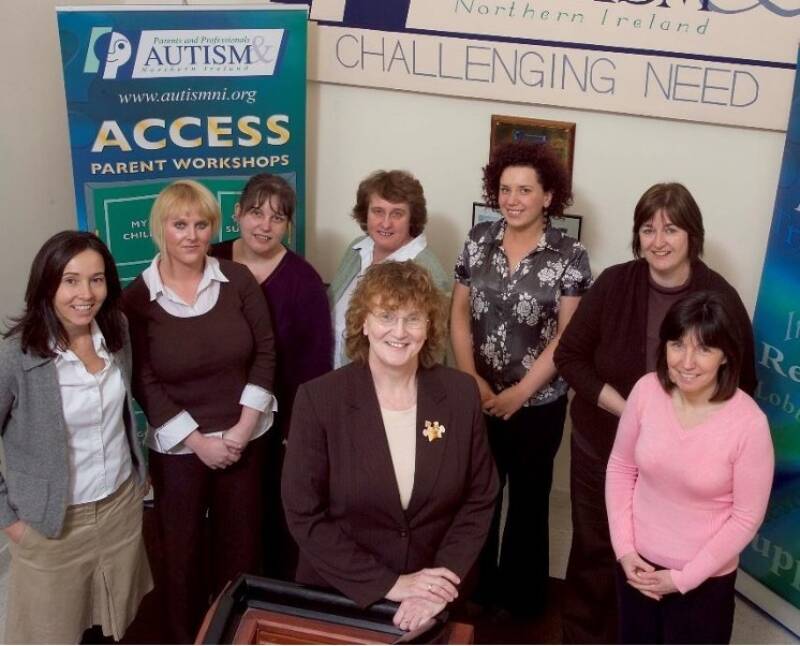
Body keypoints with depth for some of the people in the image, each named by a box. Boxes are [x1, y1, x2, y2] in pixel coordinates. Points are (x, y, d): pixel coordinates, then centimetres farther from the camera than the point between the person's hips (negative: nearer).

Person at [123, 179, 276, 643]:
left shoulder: (238, 279, -4)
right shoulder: (137, 297, -9)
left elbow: (265, 352, -3)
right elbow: (144, 383, -9)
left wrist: (243, 427, -11)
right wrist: (198, 441, -13)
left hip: (245, 438, 2)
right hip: (177, 446, -1)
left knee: (242, 542, 13)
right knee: (182, 547, 12)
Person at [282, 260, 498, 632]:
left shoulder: (461, 394, -7)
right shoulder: (318, 399, -13)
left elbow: (479, 499, -1)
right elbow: (304, 515, -13)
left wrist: (443, 581, -14)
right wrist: (388, 584, -17)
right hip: (337, 599, -1)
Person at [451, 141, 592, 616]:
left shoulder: (570, 255, -11)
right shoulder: (479, 240, -1)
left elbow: (567, 336, -10)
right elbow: (459, 314, 2)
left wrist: (520, 392, -13)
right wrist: (471, 381, -8)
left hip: (538, 403, -2)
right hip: (478, 397, 3)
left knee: (529, 497, 14)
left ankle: (522, 594, 33)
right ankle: (474, 587, 35)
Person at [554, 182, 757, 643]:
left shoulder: (721, 298, -11)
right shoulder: (613, 284, -8)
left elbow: (742, 384, -2)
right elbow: (570, 356, -5)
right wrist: (628, 411, -16)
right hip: (602, 447, 1)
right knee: (594, 550, 14)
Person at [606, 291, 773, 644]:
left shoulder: (748, 423, -24)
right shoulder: (646, 391, -15)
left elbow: (746, 517, -15)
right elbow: (620, 469, -2)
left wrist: (683, 577, -13)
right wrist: (624, 549, -7)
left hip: (705, 577, -3)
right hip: (639, 562, 4)